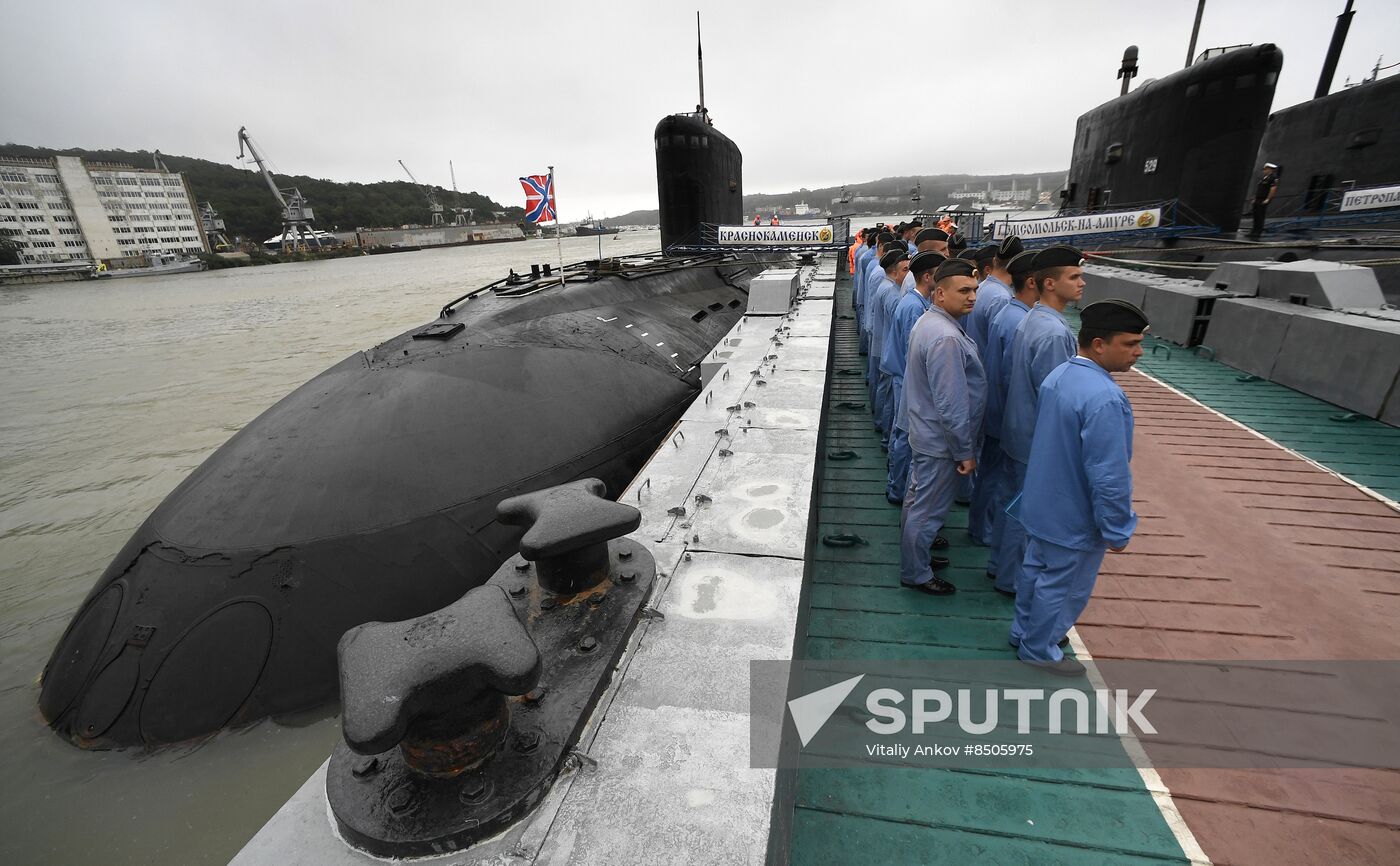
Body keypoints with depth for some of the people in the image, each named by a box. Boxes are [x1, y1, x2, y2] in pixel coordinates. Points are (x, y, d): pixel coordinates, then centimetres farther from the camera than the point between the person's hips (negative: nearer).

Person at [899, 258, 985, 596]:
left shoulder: (927, 321, 5)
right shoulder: (946, 338, -28)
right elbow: (952, 406, -27)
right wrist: (965, 452, -16)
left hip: (925, 432, 10)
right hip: (941, 441, -10)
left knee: (917, 500, 23)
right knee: (929, 510, 6)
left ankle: (915, 554, 43)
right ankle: (916, 574, 24)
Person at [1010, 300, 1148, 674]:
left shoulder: (1058, 375, -2)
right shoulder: (1104, 398, -31)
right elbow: (1109, 477, -28)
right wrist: (1117, 530, -14)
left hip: (1041, 506, 9)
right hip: (1075, 520, -8)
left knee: (1037, 569, 25)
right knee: (1062, 588, 12)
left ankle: (1025, 630, 45)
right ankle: (1038, 651, 33)